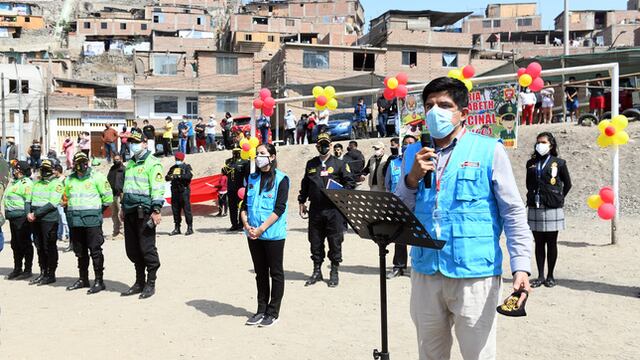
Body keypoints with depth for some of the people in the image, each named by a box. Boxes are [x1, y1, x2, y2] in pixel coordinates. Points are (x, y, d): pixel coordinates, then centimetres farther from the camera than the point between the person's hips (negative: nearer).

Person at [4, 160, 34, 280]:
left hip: (21, 217, -10)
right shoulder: (14, 182, 18)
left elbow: (29, 201, -17)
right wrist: (6, 213, 23)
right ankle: (17, 269, 24)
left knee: (25, 244, -2)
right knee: (15, 244, 14)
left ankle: (27, 270, 5)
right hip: (13, 217, 10)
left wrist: (28, 215, -23)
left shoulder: (26, 183, -11)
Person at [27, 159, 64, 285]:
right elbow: (31, 199, 16)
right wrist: (29, 213, -2)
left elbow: (52, 204, -14)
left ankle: (51, 274, 6)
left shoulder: (57, 183, -5)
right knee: (39, 247, 11)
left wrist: (36, 214, -16)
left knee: (49, 247, -2)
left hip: (49, 219, -7)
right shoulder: (37, 183, 17)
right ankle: (43, 273, 20)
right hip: (35, 219, 7)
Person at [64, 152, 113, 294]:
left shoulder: (97, 177, -3)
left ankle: (99, 281, -1)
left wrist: (97, 212, 1)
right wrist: (72, 212, 16)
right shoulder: (70, 179, 13)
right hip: (75, 221, 6)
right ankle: (83, 279, 24)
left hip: (92, 220, -6)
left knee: (95, 250, -6)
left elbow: (108, 197, -2)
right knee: (80, 251, 13)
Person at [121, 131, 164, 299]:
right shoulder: (129, 164, 20)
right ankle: (139, 282, 22)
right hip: (130, 211, 8)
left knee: (147, 248, -5)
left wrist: (156, 211, -19)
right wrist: (123, 208, 24)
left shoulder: (152, 163, -6)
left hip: (144, 212, -8)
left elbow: (157, 188, -13)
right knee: (132, 249, 11)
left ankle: (150, 284, 5)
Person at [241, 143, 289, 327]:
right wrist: (247, 225, -8)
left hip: (273, 234, -5)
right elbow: (245, 205, 9)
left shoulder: (281, 179, -6)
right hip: (253, 235, 5)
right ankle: (261, 310, 23)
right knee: (260, 273, 14)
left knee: (275, 273, 5)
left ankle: (273, 312, 13)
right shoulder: (252, 178, 11)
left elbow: (279, 208, -13)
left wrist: (261, 229, -18)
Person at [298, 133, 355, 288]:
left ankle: (334, 273, 15)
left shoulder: (339, 164, 5)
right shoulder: (311, 164, 15)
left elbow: (350, 182, 3)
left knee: (335, 242, 2)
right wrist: (302, 201, 15)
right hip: (315, 210, 3)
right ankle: (317, 271, 21)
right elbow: (305, 184, 21)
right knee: (315, 242, 8)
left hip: (334, 209, -3)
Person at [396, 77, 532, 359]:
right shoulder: (414, 153, 9)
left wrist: (521, 266, -13)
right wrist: (412, 178, -9)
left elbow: (513, 213, -3)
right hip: (425, 273, 4)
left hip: (475, 275, -4)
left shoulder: (489, 150, -3)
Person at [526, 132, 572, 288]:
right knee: (539, 243, 7)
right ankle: (540, 276, 14)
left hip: (552, 208, -3)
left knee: (551, 243, 4)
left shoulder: (558, 163, 1)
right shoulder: (531, 163, 10)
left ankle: (550, 276, 14)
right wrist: (532, 196, 9)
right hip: (535, 208, 3)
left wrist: (558, 198, 5)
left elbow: (567, 184, 9)